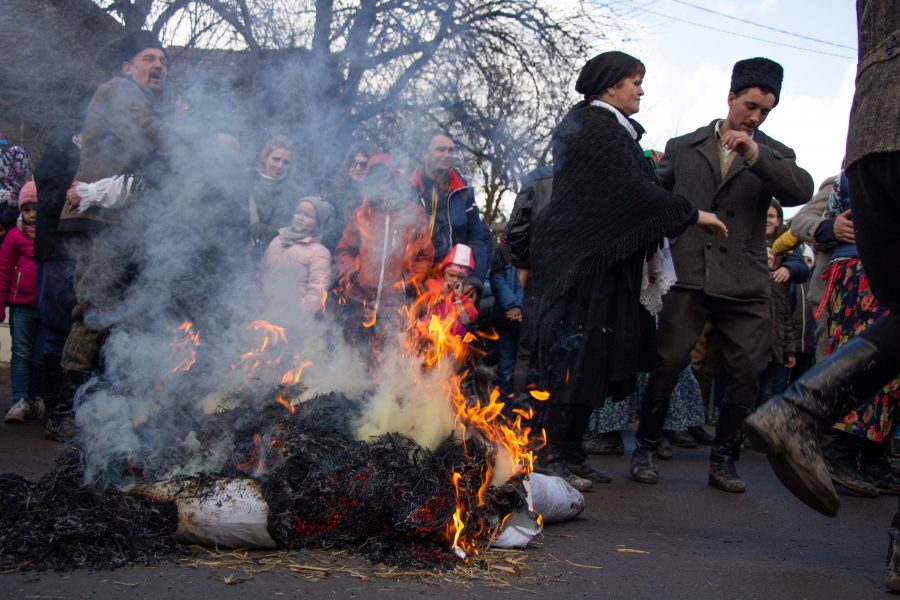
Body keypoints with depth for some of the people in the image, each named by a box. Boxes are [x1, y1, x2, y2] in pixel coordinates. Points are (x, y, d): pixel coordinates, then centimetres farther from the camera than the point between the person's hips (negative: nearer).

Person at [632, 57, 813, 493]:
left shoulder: (773, 155, 12)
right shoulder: (683, 147, 13)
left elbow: (801, 191, -9)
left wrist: (754, 153, -20)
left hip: (745, 284, 1)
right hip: (689, 276, -1)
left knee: (748, 371, -3)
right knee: (668, 362, -8)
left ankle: (724, 460, 11)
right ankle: (645, 449, 7)